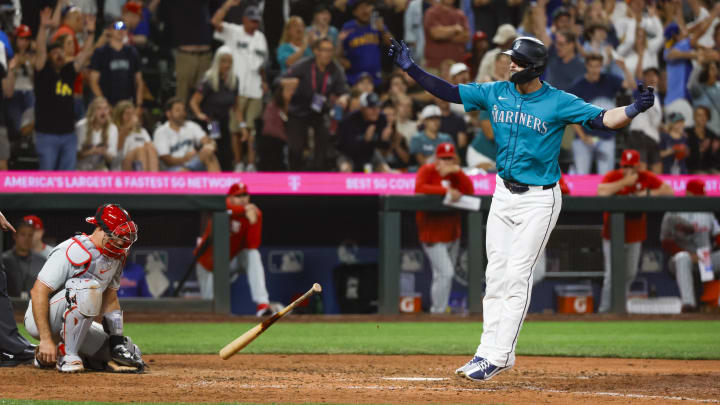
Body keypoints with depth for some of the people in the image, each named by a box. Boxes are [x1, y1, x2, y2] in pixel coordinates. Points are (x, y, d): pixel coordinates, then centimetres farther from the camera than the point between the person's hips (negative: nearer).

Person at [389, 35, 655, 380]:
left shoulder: (558, 103, -13)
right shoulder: (496, 94, 2)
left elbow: (602, 119, -20)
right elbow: (450, 92, 7)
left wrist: (634, 109, -38)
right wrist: (411, 69, 1)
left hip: (539, 199, -6)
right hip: (504, 194, 6)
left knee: (517, 276, -8)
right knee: (496, 274, 6)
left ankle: (498, 356, -6)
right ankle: (490, 350, 11)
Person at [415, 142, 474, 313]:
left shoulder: (456, 174, 10)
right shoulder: (427, 171, -7)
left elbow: (470, 192, -2)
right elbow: (419, 188, -25)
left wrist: (458, 171, -12)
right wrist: (446, 190, -29)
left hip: (452, 233, 6)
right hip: (432, 232, -6)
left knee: (443, 275, 13)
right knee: (445, 273, -15)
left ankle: (436, 310, 24)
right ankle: (438, 312, -7)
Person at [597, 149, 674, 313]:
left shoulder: (646, 178, 0)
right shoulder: (612, 176, -9)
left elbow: (669, 191, -4)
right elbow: (601, 192, -29)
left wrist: (648, 193, -17)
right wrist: (625, 182, -26)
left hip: (635, 236, 4)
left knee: (630, 274, 13)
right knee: (612, 275, -9)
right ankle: (605, 309, -4)